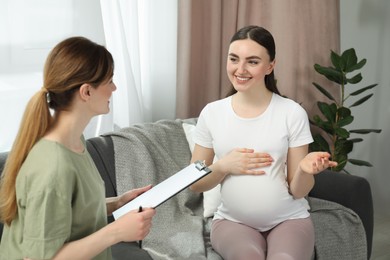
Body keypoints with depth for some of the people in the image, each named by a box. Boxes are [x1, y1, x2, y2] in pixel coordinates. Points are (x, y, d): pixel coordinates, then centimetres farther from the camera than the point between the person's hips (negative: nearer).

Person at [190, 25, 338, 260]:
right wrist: (224, 166, -15)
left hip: (288, 219, 0)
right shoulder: (212, 113, -1)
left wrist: (305, 170, -25)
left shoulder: (292, 113, -6)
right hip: (233, 221, 1)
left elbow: (297, 191, -3)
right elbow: (195, 185, 3)